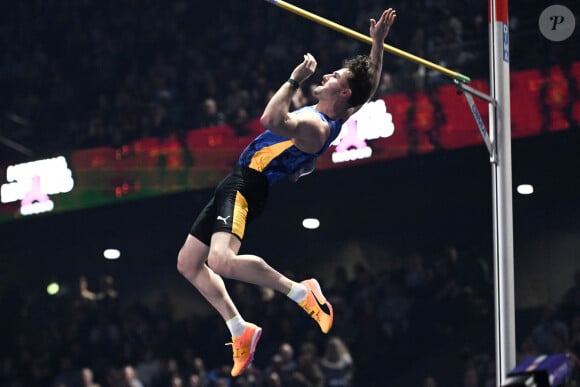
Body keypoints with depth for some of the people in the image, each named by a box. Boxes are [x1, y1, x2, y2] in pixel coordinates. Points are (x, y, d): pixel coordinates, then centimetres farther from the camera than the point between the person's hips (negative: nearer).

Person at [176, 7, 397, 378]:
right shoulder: (339, 118, 5)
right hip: (240, 184, 10)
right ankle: (241, 330, 17)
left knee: (221, 260, -32)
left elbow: (271, 120, -41)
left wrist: (295, 80, -30)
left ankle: (300, 291, -16)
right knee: (189, 263, 15)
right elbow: (371, 84, 19)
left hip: (246, 185, -10)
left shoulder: (314, 128, -23)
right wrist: (378, 41, 17)